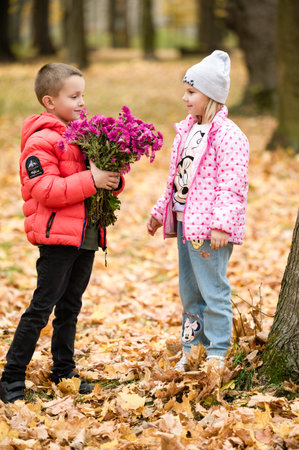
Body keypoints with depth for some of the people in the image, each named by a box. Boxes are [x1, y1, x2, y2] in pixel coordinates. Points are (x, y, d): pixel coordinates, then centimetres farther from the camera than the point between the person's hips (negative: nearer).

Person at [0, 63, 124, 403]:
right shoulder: (41, 140, -13)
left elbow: (99, 178, 21)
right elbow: (45, 189, -22)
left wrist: (113, 180, -2)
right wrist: (91, 180, -25)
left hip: (86, 236, 8)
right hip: (56, 236, -8)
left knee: (70, 307, 16)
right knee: (41, 307, -6)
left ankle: (63, 371, 26)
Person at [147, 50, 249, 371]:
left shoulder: (228, 136, -14)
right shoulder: (188, 131, 14)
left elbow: (232, 186, -20)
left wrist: (221, 225, -27)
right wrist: (160, 212, 24)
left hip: (209, 228, -9)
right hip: (184, 223, 9)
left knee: (213, 290, -4)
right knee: (190, 292, 16)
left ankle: (217, 355, 4)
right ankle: (191, 351, 25)